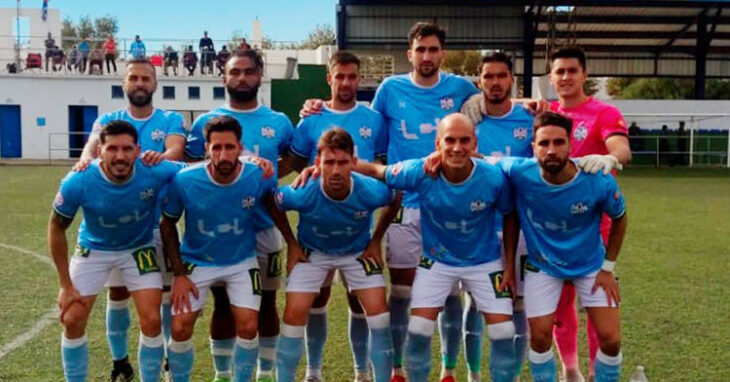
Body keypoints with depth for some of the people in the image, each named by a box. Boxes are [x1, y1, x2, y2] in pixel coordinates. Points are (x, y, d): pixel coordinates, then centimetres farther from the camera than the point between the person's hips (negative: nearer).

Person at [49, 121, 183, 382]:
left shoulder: (155, 173, -31)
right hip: (94, 249, 0)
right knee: (72, 320, -2)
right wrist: (66, 285, -11)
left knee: (151, 321, -8)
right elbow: (57, 228, -13)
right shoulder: (77, 183, -29)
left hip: (139, 248, 0)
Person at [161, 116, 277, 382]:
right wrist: (179, 274, -9)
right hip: (197, 261, 0)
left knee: (248, 327, -10)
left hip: (242, 261, 0)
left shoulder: (259, 178, -22)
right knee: (180, 328, -6)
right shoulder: (184, 180, -22)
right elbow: (168, 225, -6)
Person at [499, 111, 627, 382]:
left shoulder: (599, 181, -25)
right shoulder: (519, 173, -27)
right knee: (540, 337, -3)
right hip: (542, 265, 0)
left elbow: (619, 219, -4)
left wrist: (608, 268, -3)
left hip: (591, 264, 0)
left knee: (610, 339, -3)